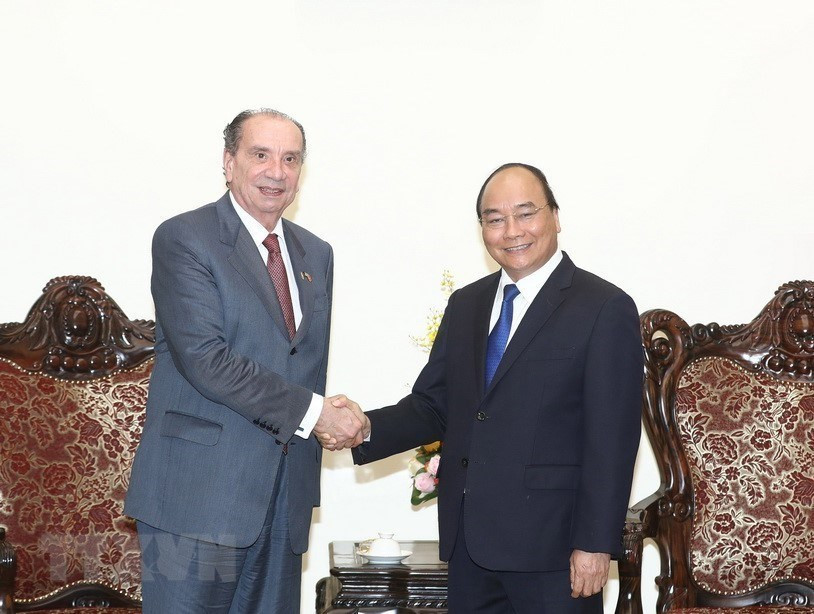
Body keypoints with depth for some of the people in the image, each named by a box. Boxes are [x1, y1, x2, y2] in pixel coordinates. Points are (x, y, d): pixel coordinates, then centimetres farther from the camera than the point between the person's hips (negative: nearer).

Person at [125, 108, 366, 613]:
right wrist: (311, 411, -17)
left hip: (284, 493, 6)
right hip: (199, 492, -6)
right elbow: (204, 358, -17)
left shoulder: (316, 254, 15)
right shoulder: (183, 239, -7)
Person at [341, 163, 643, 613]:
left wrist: (596, 543, -14)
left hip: (551, 543, -5)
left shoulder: (605, 309, -8)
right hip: (468, 541, 6)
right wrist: (367, 429, -7)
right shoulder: (465, 305, 12)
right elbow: (432, 404, 12)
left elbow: (612, 440, -11)